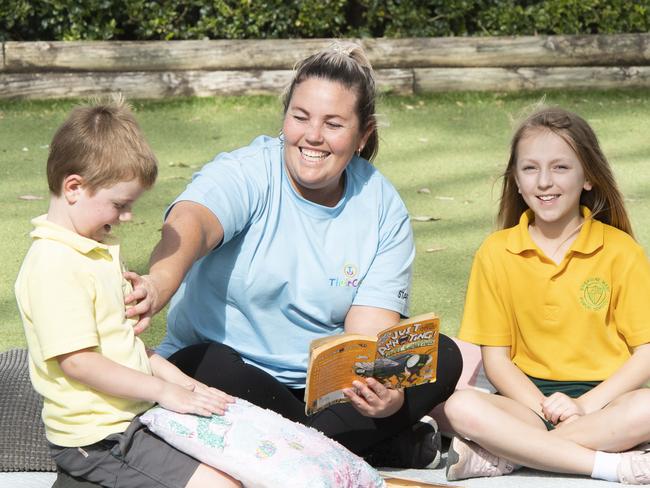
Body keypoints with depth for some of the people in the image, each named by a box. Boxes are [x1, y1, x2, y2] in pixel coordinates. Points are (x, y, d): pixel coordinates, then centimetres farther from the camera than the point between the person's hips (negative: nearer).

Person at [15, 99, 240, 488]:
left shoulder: (97, 248, 12)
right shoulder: (54, 267, -19)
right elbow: (77, 361, -22)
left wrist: (173, 375, 8)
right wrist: (163, 390, -17)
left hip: (132, 414, 10)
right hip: (97, 438, -10)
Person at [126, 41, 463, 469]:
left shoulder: (383, 209, -3)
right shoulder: (244, 175, -13)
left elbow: (370, 329, -12)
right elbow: (189, 224, -36)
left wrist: (386, 392, -35)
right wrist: (159, 285, -60)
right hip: (234, 371, -2)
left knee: (441, 358, -17)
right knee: (203, 367, -36)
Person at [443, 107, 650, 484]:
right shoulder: (497, 253, 4)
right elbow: (495, 356, 4)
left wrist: (584, 406, -17)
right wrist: (542, 408, -14)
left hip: (601, 400, -1)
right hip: (530, 399, 1)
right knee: (461, 407, -30)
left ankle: (504, 456, -26)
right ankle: (614, 464, -28)